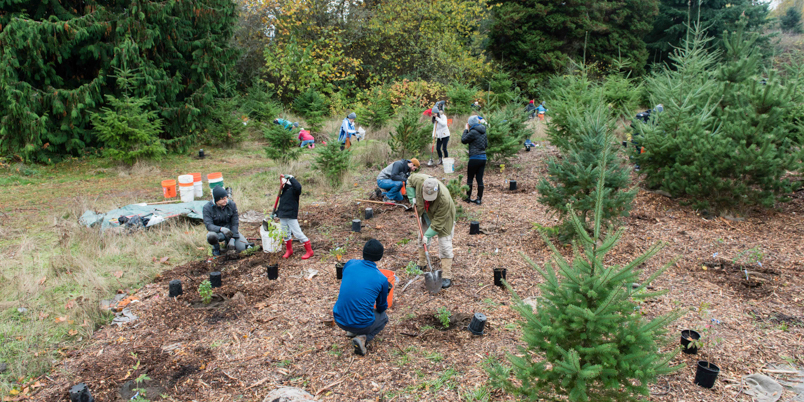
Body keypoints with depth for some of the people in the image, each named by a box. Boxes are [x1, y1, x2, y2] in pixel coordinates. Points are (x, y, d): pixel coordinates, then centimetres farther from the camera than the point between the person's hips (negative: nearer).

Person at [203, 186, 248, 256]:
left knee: (242, 247, -18)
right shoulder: (207, 208, -15)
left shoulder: (232, 204, -9)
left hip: (230, 230, 3)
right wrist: (221, 229, -44)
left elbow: (235, 223, -6)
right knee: (211, 236, -39)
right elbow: (208, 225, -23)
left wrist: (233, 238, -16)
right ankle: (216, 247, -1)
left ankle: (228, 241, 17)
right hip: (217, 231, -3)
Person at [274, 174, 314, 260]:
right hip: (282, 216, 9)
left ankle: (309, 251, 0)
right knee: (285, 234, 15)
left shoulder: (293, 189, -10)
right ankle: (289, 250, 33)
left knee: (298, 233, -8)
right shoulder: (284, 190, 17)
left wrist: (291, 178, -27)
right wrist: (277, 212, 24)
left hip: (291, 216, -9)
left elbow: (298, 187, -35)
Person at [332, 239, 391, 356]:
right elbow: (382, 307, 8)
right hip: (361, 325, -4)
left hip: (339, 320, 4)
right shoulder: (382, 279, -8)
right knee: (384, 316, 26)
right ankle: (363, 338, 0)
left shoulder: (350, 263, -1)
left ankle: (351, 331, 24)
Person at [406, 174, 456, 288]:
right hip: (426, 214, 6)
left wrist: (428, 235, -30)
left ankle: (447, 276, -3)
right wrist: (412, 197, -13)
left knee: (445, 243, -8)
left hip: (443, 216, -6)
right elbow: (410, 180, -6)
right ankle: (422, 264, 38)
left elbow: (438, 222, -33)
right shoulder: (419, 180, -32)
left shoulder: (444, 199, -43)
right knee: (422, 236, 18)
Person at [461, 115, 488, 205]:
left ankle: (468, 197, 15)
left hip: (475, 158, -7)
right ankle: (479, 199, 10)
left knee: (469, 178, 7)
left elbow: (463, 140, -4)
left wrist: (466, 130, 7)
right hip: (483, 158, 7)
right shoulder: (483, 131, 9)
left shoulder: (473, 132, -14)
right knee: (480, 179, 8)